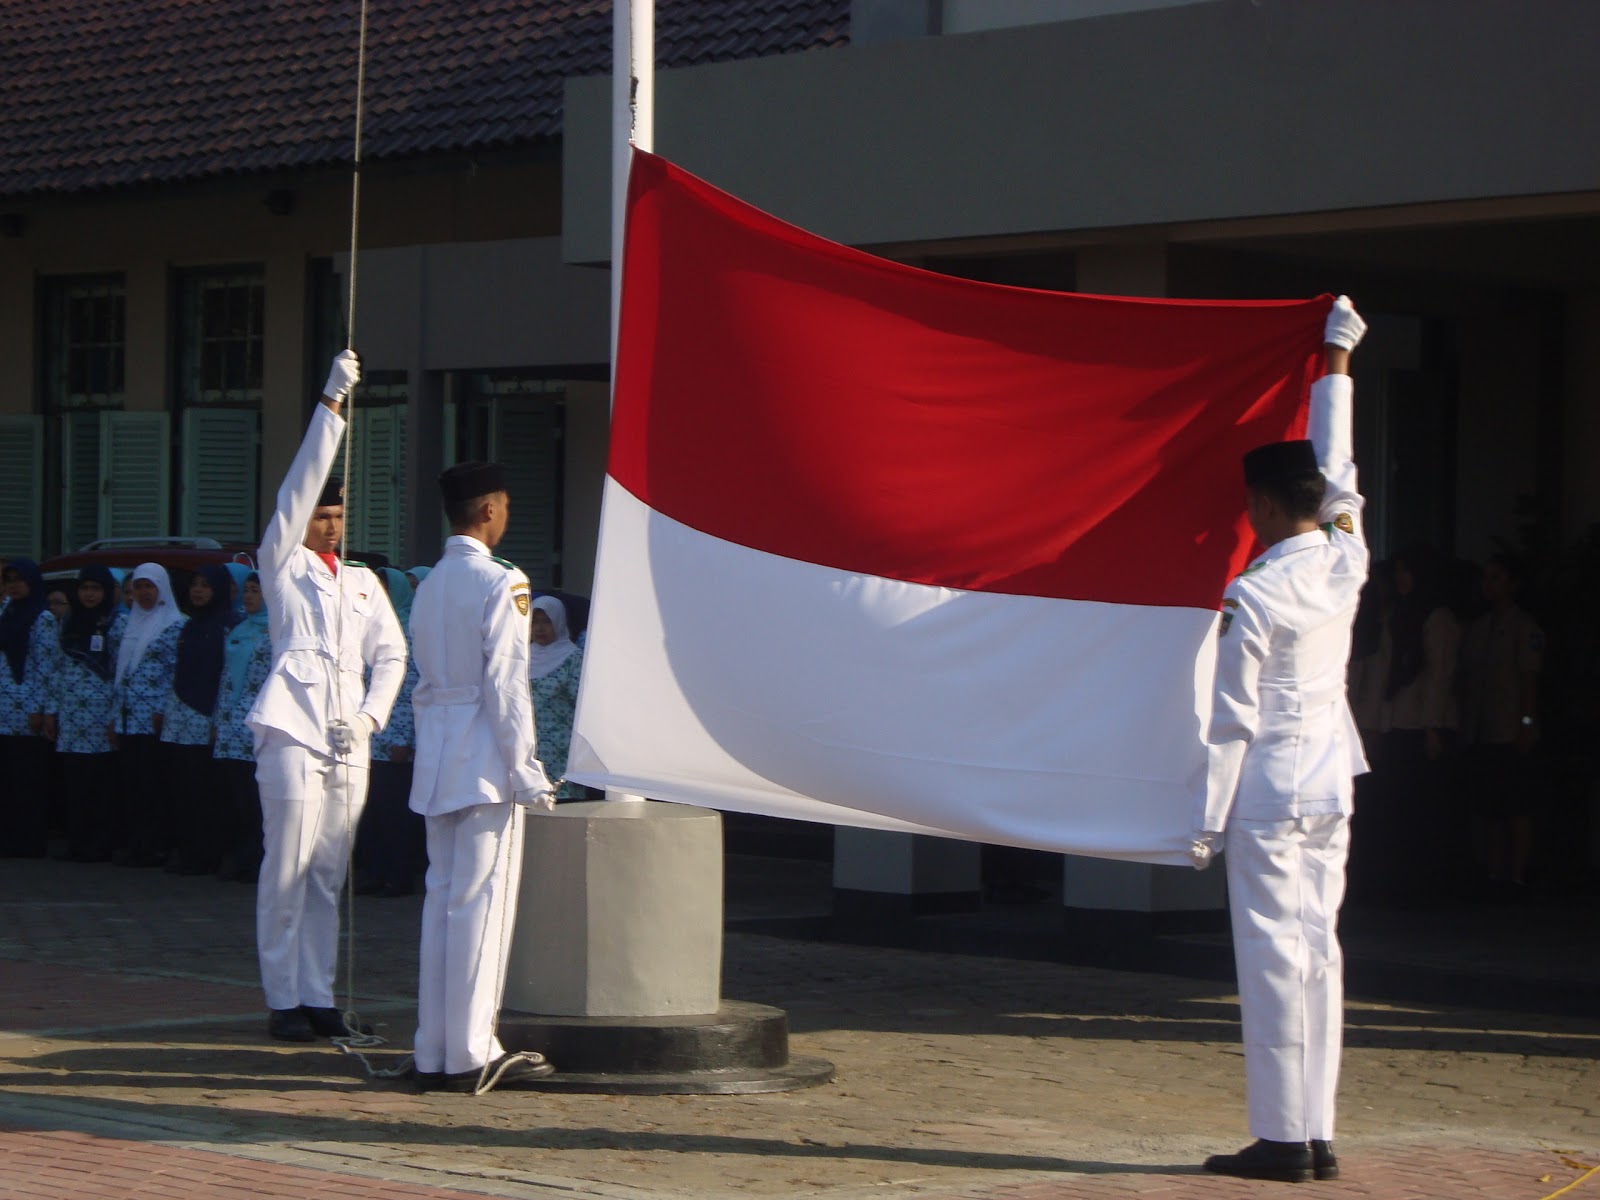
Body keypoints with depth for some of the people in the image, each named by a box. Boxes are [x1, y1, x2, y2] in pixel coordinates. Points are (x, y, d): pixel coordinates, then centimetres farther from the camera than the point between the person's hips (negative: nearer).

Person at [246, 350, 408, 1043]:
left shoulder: (362, 582, 21)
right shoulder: (283, 564, 7)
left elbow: (391, 653, 21)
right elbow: (301, 485, -2)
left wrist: (371, 715, 4)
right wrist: (331, 405, -7)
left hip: (348, 737, 5)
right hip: (294, 727, -5)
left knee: (329, 873, 6)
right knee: (287, 868, -7)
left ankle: (319, 997, 10)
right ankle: (284, 1000, -3)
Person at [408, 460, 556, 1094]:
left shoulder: (427, 587, 14)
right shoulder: (501, 582, -9)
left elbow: (423, 681, 15)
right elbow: (506, 684, -14)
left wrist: (432, 754, 18)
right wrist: (526, 771, -11)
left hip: (437, 763, 8)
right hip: (485, 760, -8)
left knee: (441, 899, 9)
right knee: (482, 901, -6)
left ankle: (433, 1052, 10)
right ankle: (470, 1053, -6)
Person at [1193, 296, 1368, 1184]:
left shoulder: (1252, 596, -14)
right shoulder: (1345, 561, 2)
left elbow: (1234, 719, -13)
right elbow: (1336, 471, 19)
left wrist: (1210, 820, -6)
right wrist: (1336, 361, 32)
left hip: (1267, 789, -6)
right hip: (1330, 786, 6)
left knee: (1272, 957, -5)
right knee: (1318, 951, 7)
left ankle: (1279, 1138, -5)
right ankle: (1316, 1136, 8)